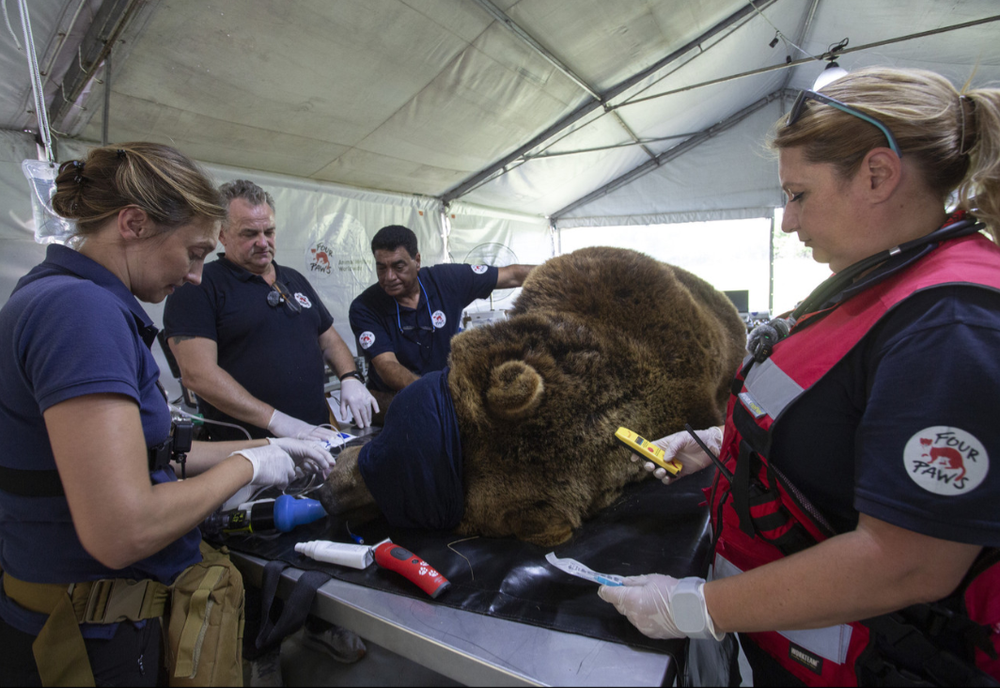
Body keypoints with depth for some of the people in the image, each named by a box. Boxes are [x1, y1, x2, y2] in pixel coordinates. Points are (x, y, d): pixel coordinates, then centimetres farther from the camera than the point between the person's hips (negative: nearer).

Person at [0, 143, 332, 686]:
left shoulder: (55, 296, 6)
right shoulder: (83, 307, -26)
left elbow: (131, 456, 11)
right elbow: (122, 532, -31)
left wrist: (263, 447, 8)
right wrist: (247, 465, -16)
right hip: (92, 641, -9)